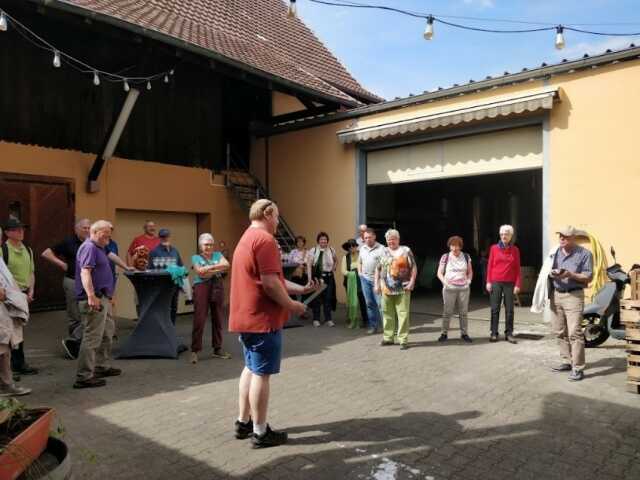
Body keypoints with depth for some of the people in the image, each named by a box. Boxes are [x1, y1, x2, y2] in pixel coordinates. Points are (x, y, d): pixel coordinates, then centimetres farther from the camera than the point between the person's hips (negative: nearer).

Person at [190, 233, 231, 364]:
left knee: (218, 319, 5)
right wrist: (218, 268, -5)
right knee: (199, 320, -6)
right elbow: (200, 272, -8)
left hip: (217, 287, 3)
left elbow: (226, 265, -3)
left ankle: (218, 349, 15)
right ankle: (195, 351, 1)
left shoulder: (218, 255, 15)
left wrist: (209, 268, -8)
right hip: (202, 287, -3)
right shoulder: (196, 257, 9)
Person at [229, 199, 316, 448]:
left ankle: (243, 422, 27)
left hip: (246, 316, 10)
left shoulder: (246, 238, 17)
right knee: (262, 374, -1)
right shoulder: (265, 239, -16)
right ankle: (260, 432, 10)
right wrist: (291, 305, -11)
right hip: (263, 318, -10)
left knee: (251, 369, 18)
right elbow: (270, 283, -23)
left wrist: (300, 289, 16)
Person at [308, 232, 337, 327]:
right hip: (317, 277, -3)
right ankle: (316, 319, 14)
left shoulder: (331, 250, 6)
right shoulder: (313, 250, -5)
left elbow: (336, 260, 26)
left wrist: (334, 269, 11)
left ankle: (328, 319, 14)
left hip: (329, 277, 3)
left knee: (328, 298, 5)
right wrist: (310, 278, -14)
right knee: (317, 298, 4)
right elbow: (309, 265, -8)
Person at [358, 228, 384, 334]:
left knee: (380, 303, -6)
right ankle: (373, 326, 19)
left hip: (377, 279, -5)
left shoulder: (381, 249, -6)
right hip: (365, 279, 5)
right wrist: (360, 273, 11)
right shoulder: (362, 248, 13)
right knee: (369, 303, 10)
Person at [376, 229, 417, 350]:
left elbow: (413, 267, 1)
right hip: (386, 289, 4)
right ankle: (388, 337, 21)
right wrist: (377, 284, 9)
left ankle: (403, 339, 2)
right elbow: (378, 269, 16)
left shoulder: (406, 251, 3)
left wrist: (411, 282, -9)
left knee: (403, 314, -5)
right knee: (387, 314, 9)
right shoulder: (384, 252, 12)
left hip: (403, 289, -4)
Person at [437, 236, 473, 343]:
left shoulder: (466, 257, 7)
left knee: (463, 312, 6)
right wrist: (444, 281, -12)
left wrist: (469, 280, 0)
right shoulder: (445, 257, 0)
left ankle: (464, 333, 15)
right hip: (449, 288, -2)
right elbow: (439, 273, 4)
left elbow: (470, 272, 17)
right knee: (447, 312, -2)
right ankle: (444, 333, 6)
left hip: (464, 288, 2)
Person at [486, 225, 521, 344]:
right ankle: (494, 333, 7)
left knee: (509, 310, 2)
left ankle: (509, 334, 10)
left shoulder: (515, 250, 5)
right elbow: (489, 265, 4)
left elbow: (517, 268, 5)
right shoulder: (494, 248, 4)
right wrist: (488, 281, -2)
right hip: (496, 282, 0)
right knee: (495, 309, 1)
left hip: (509, 283, 1)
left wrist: (517, 284, -2)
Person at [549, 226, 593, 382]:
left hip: (574, 296, -6)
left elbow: (588, 277, -6)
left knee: (574, 333, -10)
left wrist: (570, 275, -20)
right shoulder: (555, 252, 11)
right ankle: (567, 362, 23)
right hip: (556, 295, 6)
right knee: (560, 332, 11)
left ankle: (578, 368, -5)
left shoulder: (584, 254, -4)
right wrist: (552, 273, -10)